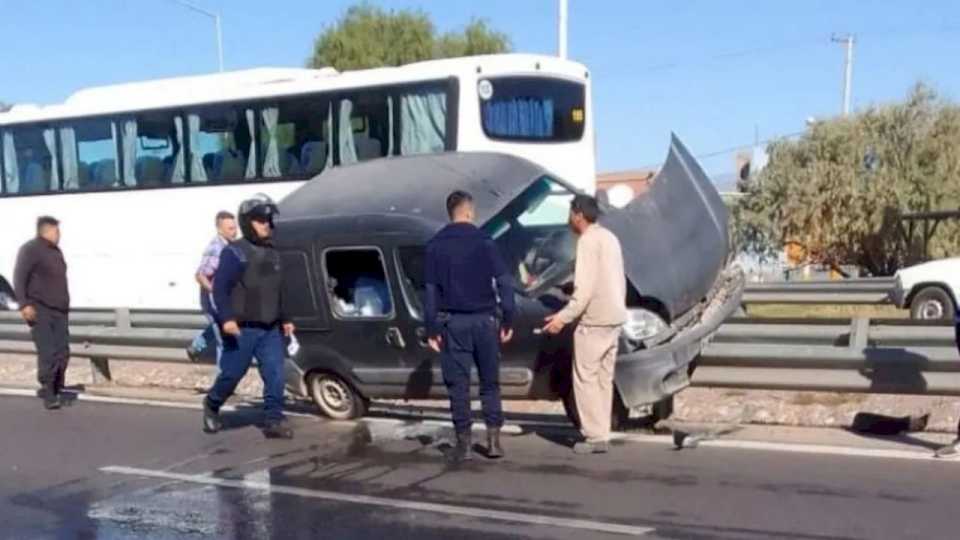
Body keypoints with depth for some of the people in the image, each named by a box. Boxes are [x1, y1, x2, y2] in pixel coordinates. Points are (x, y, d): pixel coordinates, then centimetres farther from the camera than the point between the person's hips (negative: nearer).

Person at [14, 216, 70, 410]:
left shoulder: (56, 251, 18)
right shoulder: (30, 249, -6)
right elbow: (19, 278, -13)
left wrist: (65, 306, 23)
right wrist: (24, 304, -22)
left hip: (59, 311, 7)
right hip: (39, 311, -7)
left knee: (62, 352, 3)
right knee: (47, 353, -11)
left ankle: (57, 389, 14)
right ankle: (48, 393, -4)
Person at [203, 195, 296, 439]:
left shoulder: (273, 253, 13)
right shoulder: (235, 252, -9)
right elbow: (219, 288, -15)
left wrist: (284, 319, 18)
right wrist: (226, 318, -25)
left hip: (270, 329, 6)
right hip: (242, 328, -6)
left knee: (275, 375, -4)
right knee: (232, 373, 5)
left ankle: (274, 420, 0)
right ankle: (211, 405, 32)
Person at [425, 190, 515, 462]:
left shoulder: (435, 245, 1)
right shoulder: (484, 240, -2)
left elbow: (431, 290, 0)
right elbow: (504, 281, -6)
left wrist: (431, 329, 3)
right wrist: (507, 320, -1)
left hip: (453, 322, 0)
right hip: (484, 319, 0)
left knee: (458, 384, 5)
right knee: (490, 381, 11)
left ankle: (463, 443, 5)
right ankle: (493, 440, 10)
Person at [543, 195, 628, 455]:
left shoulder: (588, 240, -13)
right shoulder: (609, 237, 15)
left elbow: (585, 288, -20)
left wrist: (563, 317, -19)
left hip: (594, 320, -9)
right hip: (614, 318, 9)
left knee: (586, 378, -2)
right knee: (603, 379, 11)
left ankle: (595, 436, -2)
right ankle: (601, 434, 14)